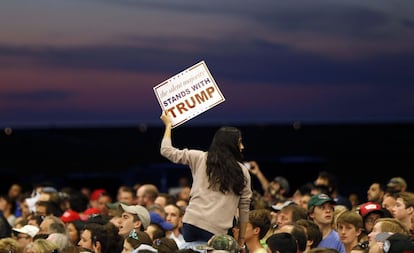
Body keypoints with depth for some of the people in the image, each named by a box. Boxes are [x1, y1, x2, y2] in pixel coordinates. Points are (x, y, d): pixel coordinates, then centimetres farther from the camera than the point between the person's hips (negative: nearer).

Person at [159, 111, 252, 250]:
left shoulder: (200, 158, 8)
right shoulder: (242, 172, 7)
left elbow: (166, 151, 14)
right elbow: (244, 207, 10)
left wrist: (168, 125, 29)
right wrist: (241, 239, 17)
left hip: (192, 221, 2)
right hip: (217, 230, -2)